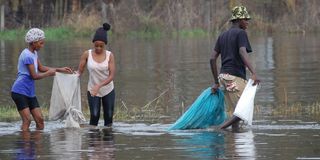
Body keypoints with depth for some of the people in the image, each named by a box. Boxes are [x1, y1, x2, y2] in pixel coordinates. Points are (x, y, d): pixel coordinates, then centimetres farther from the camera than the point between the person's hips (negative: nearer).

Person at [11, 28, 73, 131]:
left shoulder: (34, 53, 12)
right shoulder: (27, 56, -18)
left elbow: (41, 68, 21)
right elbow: (34, 76, -17)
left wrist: (60, 70, 17)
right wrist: (48, 73, -2)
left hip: (30, 92, 9)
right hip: (20, 92, -9)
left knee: (39, 119, 2)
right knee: (27, 120, -16)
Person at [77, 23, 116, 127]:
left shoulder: (109, 56, -9)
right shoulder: (87, 55, -8)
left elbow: (111, 76, -14)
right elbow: (80, 71, -5)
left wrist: (99, 86, -28)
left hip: (108, 90, 1)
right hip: (92, 90, -1)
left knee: (108, 116, 3)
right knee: (94, 116, -13)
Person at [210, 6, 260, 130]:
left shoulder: (223, 36, 20)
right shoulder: (241, 33, -4)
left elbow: (212, 59, 16)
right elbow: (242, 53, -21)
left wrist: (216, 82, 20)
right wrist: (253, 73, -31)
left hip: (223, 75, 9)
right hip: (235, 77, -9)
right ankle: (221, 128, -17)